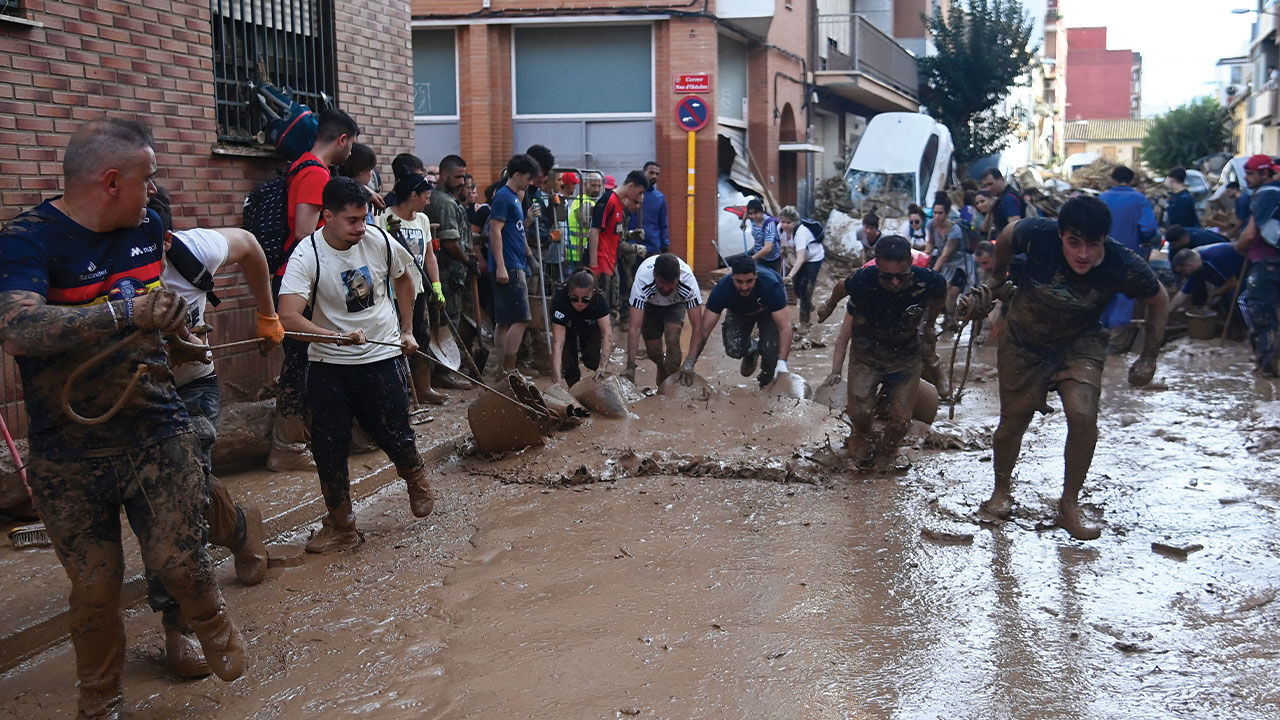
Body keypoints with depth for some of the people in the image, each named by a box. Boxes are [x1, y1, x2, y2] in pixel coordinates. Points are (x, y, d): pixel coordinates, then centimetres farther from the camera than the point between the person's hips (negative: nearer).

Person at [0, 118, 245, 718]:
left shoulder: (147, 228, 5)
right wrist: (126, 313, -38)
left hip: (159, 436, 3)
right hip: (69, 456, -3)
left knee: (178, 562, -4)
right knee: (95, 588, 6)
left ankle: (212, 624, 29)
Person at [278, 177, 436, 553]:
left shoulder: (379, 240, -7)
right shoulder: (307, 256, -17)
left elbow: (403, 280, 15)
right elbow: (289, 316, -28)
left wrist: (406, 331, 14)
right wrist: (336, 336, -41)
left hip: (383, 357, 1)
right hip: (329, 366, -1)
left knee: (396, 437, 3)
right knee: (329, 449, 2)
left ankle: (416, 478, 39)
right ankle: (341, 525, 20)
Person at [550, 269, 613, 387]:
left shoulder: (598, 299, -35)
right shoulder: (560, 299, -39)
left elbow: (607, 333, -40)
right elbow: (557, 342, -44)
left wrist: (602, 366, -54)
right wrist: (558, 379, -54)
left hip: (590, 326, 1)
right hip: (567, 327, -1)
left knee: (592, 360, -21)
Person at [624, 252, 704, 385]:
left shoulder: (688, 280, -39)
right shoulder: (642, 280, -41)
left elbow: (697, 326, -36)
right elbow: (635, 327, -41)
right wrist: (630, 366, -48)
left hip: (676, 303, 0)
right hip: (649, 304, 0)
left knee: (672, 340, -24)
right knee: (653, 352, -3)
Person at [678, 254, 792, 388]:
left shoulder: (771, 284, -41)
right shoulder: (722, 289, -36)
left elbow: (785, 326, -42)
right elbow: (703, 329, -35)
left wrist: (782, 363, -55)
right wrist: (689, 363, -45)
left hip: (768, 311, -2)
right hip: (739, 311, 2)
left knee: (771, 350, -25)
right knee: (733, 349, -21)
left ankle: (766, 381, 9)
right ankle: (752, 350, 17)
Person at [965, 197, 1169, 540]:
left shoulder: (1124, 266, -28)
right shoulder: (1039, 234, -30)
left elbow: (1158, 300, -6)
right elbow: (1007, 236, -4)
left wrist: (1148, 358, -5)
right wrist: (995, 279, 7)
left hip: (1080, 344, 0)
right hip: (1023, 342, 1)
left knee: (1083, 416, -20)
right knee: (1013, 420, 9)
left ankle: (1069, 504, 0)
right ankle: (1002, 489, 38)